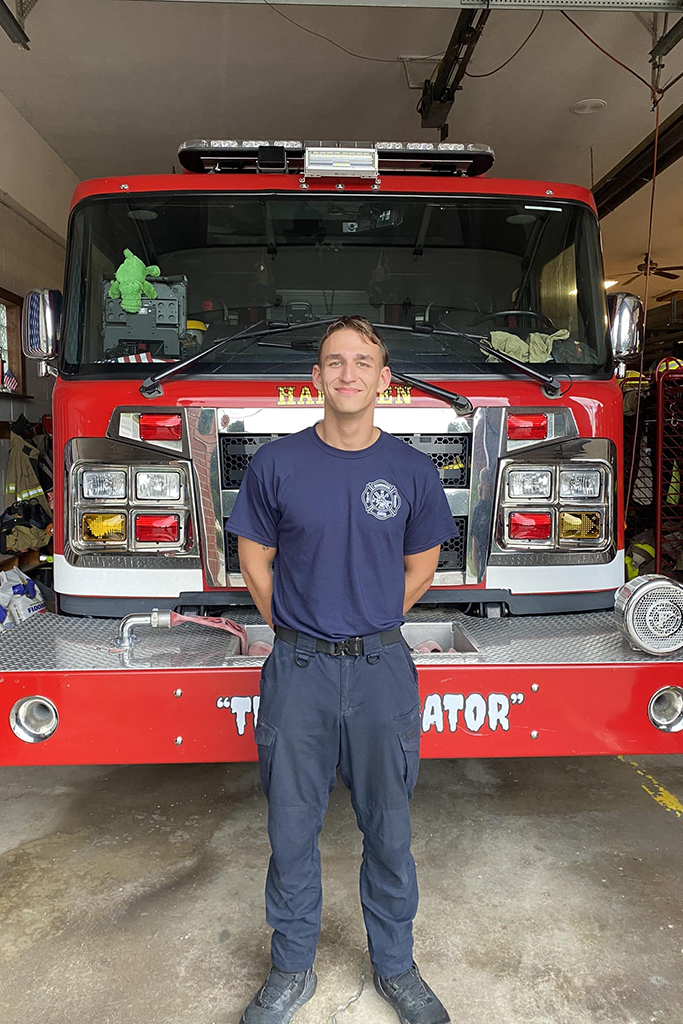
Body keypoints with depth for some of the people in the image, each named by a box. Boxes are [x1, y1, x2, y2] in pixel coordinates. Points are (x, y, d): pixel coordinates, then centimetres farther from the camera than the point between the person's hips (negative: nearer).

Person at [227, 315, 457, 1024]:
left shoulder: (412, 471, 0)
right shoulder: (277, 464, -3)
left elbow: (420, 567, 10)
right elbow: (256, 560, 7)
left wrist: (368, 630, 8)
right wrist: (299, 632, 7)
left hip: (381, 671, 1)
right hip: (297, 672, 0)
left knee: (388, 829, 13)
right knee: (292, 829, 12)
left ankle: (394, 966, 35)